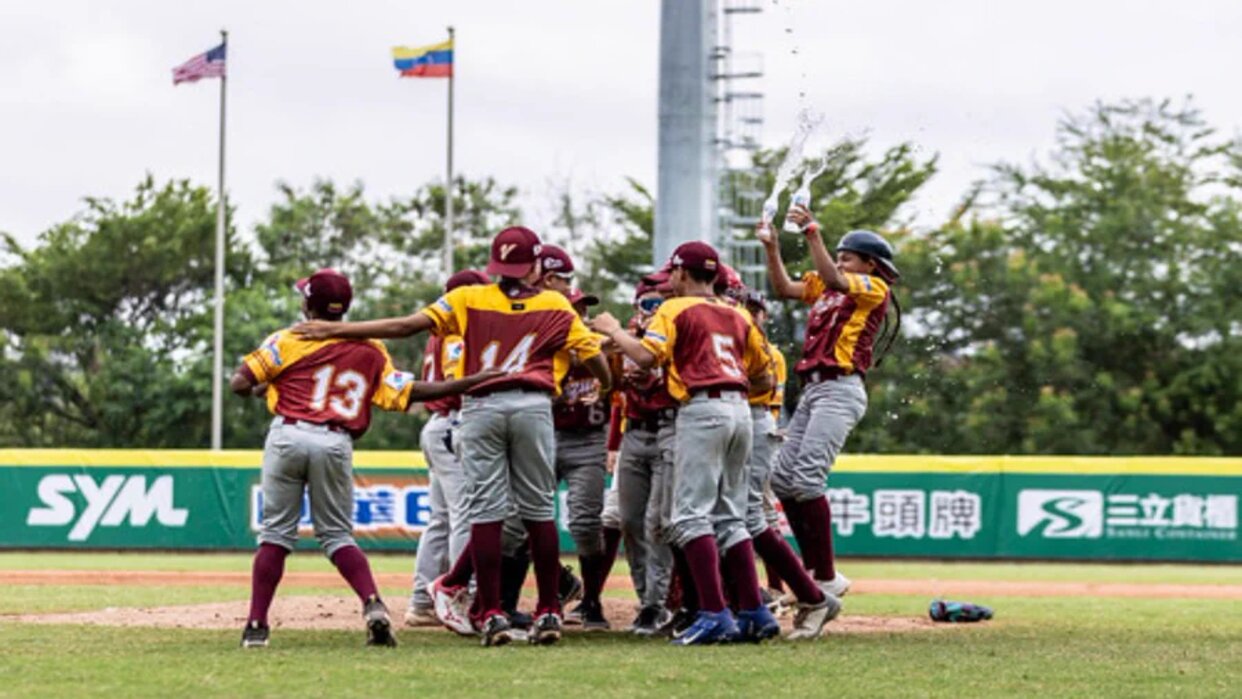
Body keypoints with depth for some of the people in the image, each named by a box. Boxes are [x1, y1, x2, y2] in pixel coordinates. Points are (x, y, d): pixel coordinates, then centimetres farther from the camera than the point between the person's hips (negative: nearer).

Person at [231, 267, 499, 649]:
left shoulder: (288, 341, 3)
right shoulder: (370, 351, 11)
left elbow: (239, 383, -2)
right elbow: (409, 392, 6)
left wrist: (259, 387, 23)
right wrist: (471, 382, 10)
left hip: (288, 436, -2)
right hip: (336, 445, 2)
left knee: (276, 532, 6)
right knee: (337, 534, 12)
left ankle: (256, 626, 2)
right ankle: (373, 603, -12)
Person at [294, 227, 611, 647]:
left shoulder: (469, 299, 9)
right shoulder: (555, 306, 12)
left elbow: (406, 326, 2)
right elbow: (592, 353, 9)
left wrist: (334, 330, 4)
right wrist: (609, 390, 30)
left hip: (480, 405, 0)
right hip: (533, 406, 0)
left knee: (485, 510, 1)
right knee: (538, 509, 7)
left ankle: (491, 615, -2)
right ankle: (548, 613, 8)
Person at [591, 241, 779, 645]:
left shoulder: (676, 309, 2)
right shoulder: (737, 316, 20)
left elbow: (647, 356, -12)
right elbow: (765, 379, 21)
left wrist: (613, 331, 3)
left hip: (702, 411, -7)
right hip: (739, 411, 7)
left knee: (691, 515, -8)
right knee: (730, 518, 13)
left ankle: (714, 615, -20)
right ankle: (754, 614, 9)